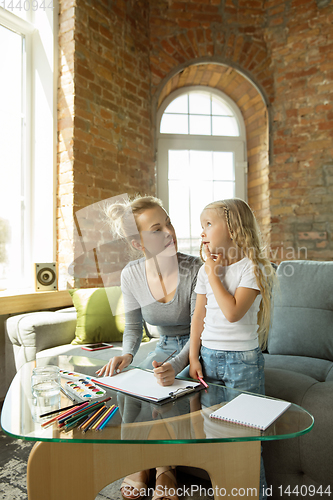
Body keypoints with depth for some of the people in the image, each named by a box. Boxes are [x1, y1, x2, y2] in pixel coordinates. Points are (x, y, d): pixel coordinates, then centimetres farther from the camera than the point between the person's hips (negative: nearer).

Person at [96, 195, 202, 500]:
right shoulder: (131, 275, -12)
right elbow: (133, 326, -1)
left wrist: (176, 365, -42)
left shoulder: (194, 269, -25)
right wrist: (127, 354, -22)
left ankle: (165, 468, -2)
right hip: (166, 346, 4)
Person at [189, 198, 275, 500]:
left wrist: (214, 273, -15)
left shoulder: (254, 268, -10)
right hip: (209, 357, 5)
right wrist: (194, 358, 2)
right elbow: (199, 316, 7)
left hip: (242, 361, -4)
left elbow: (233, 312, -22)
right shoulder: (206, 270, 6)